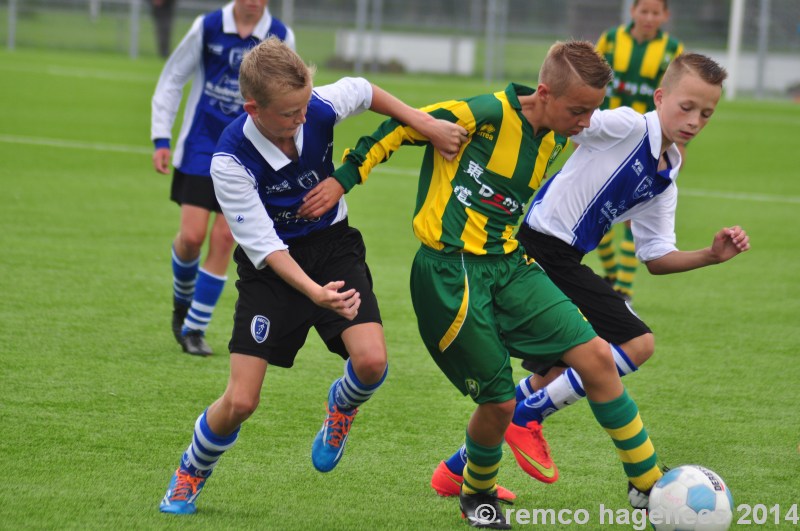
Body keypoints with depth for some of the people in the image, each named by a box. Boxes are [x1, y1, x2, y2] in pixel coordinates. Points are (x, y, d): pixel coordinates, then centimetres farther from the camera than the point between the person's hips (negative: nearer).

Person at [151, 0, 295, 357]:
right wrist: (161, 138, 1)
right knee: (192, 236, -9)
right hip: (200, 146, -1)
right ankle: (182, 302, 22)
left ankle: (194, 328, 6)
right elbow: (173, 78, 5)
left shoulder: (280, 38, -2)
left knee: (223, 239, -5)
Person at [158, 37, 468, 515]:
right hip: (271, 266, -3)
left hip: (333, 246, 3)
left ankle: (342, 407, 16)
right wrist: (313, 292, -38)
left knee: (371, 361, -22)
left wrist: (427, 124, 0)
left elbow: (365, 92, 7)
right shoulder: (230, 161, -26)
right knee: (240, 402, -10)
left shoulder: (320, 109, -18)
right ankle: (189, 476, 22)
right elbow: (263, 245, -24)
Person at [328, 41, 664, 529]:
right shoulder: (488, 114, -16)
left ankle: (652, 488, 2)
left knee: (595, 356, -7)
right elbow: (401, 127, -12)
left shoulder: (553, 140, 7)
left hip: (508, 264, 7)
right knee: (499, 402, -4)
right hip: (449, 270, -7)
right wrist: (346, 176, -13)